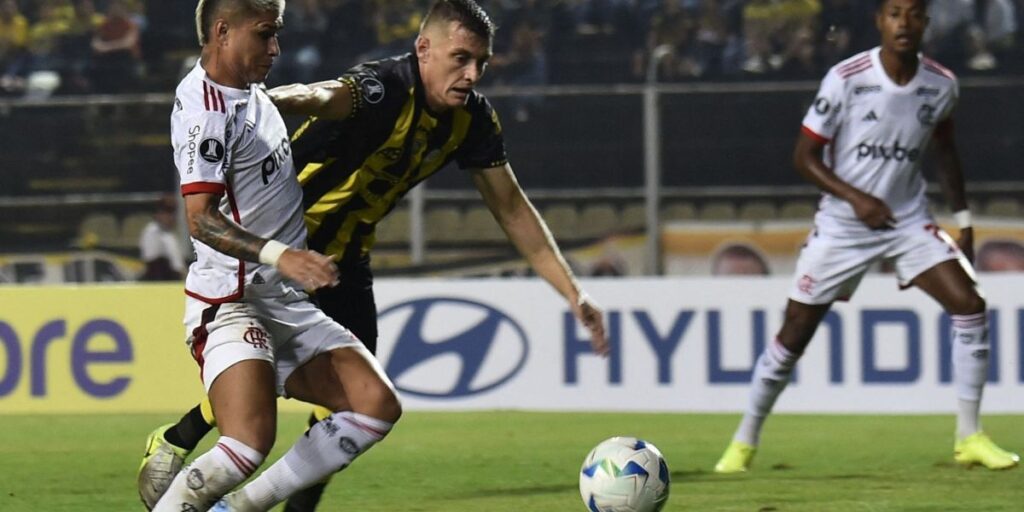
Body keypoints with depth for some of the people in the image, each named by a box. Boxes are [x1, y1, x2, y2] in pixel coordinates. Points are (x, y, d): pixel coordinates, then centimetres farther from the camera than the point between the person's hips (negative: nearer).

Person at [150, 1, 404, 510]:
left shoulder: (246, 92, 14)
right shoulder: (206, 109, -16)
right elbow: (200, 217, -25)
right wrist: (280, 254, -36)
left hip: (285, 302, 10)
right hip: (232, 301, -10)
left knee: (377, 406, -2)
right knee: (250, 443, -29)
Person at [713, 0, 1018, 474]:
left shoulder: (941, 85, -4)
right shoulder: (846, 79, -16)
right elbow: (805, 156, -9)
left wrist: (963, 218, 13)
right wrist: (855, 198, -21)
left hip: (909, 221, 3)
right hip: (842, 224, -3)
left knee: (970, 305, -15)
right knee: (793, 335, 0)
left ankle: (969, 437, -5)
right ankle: (744, 442, 17)